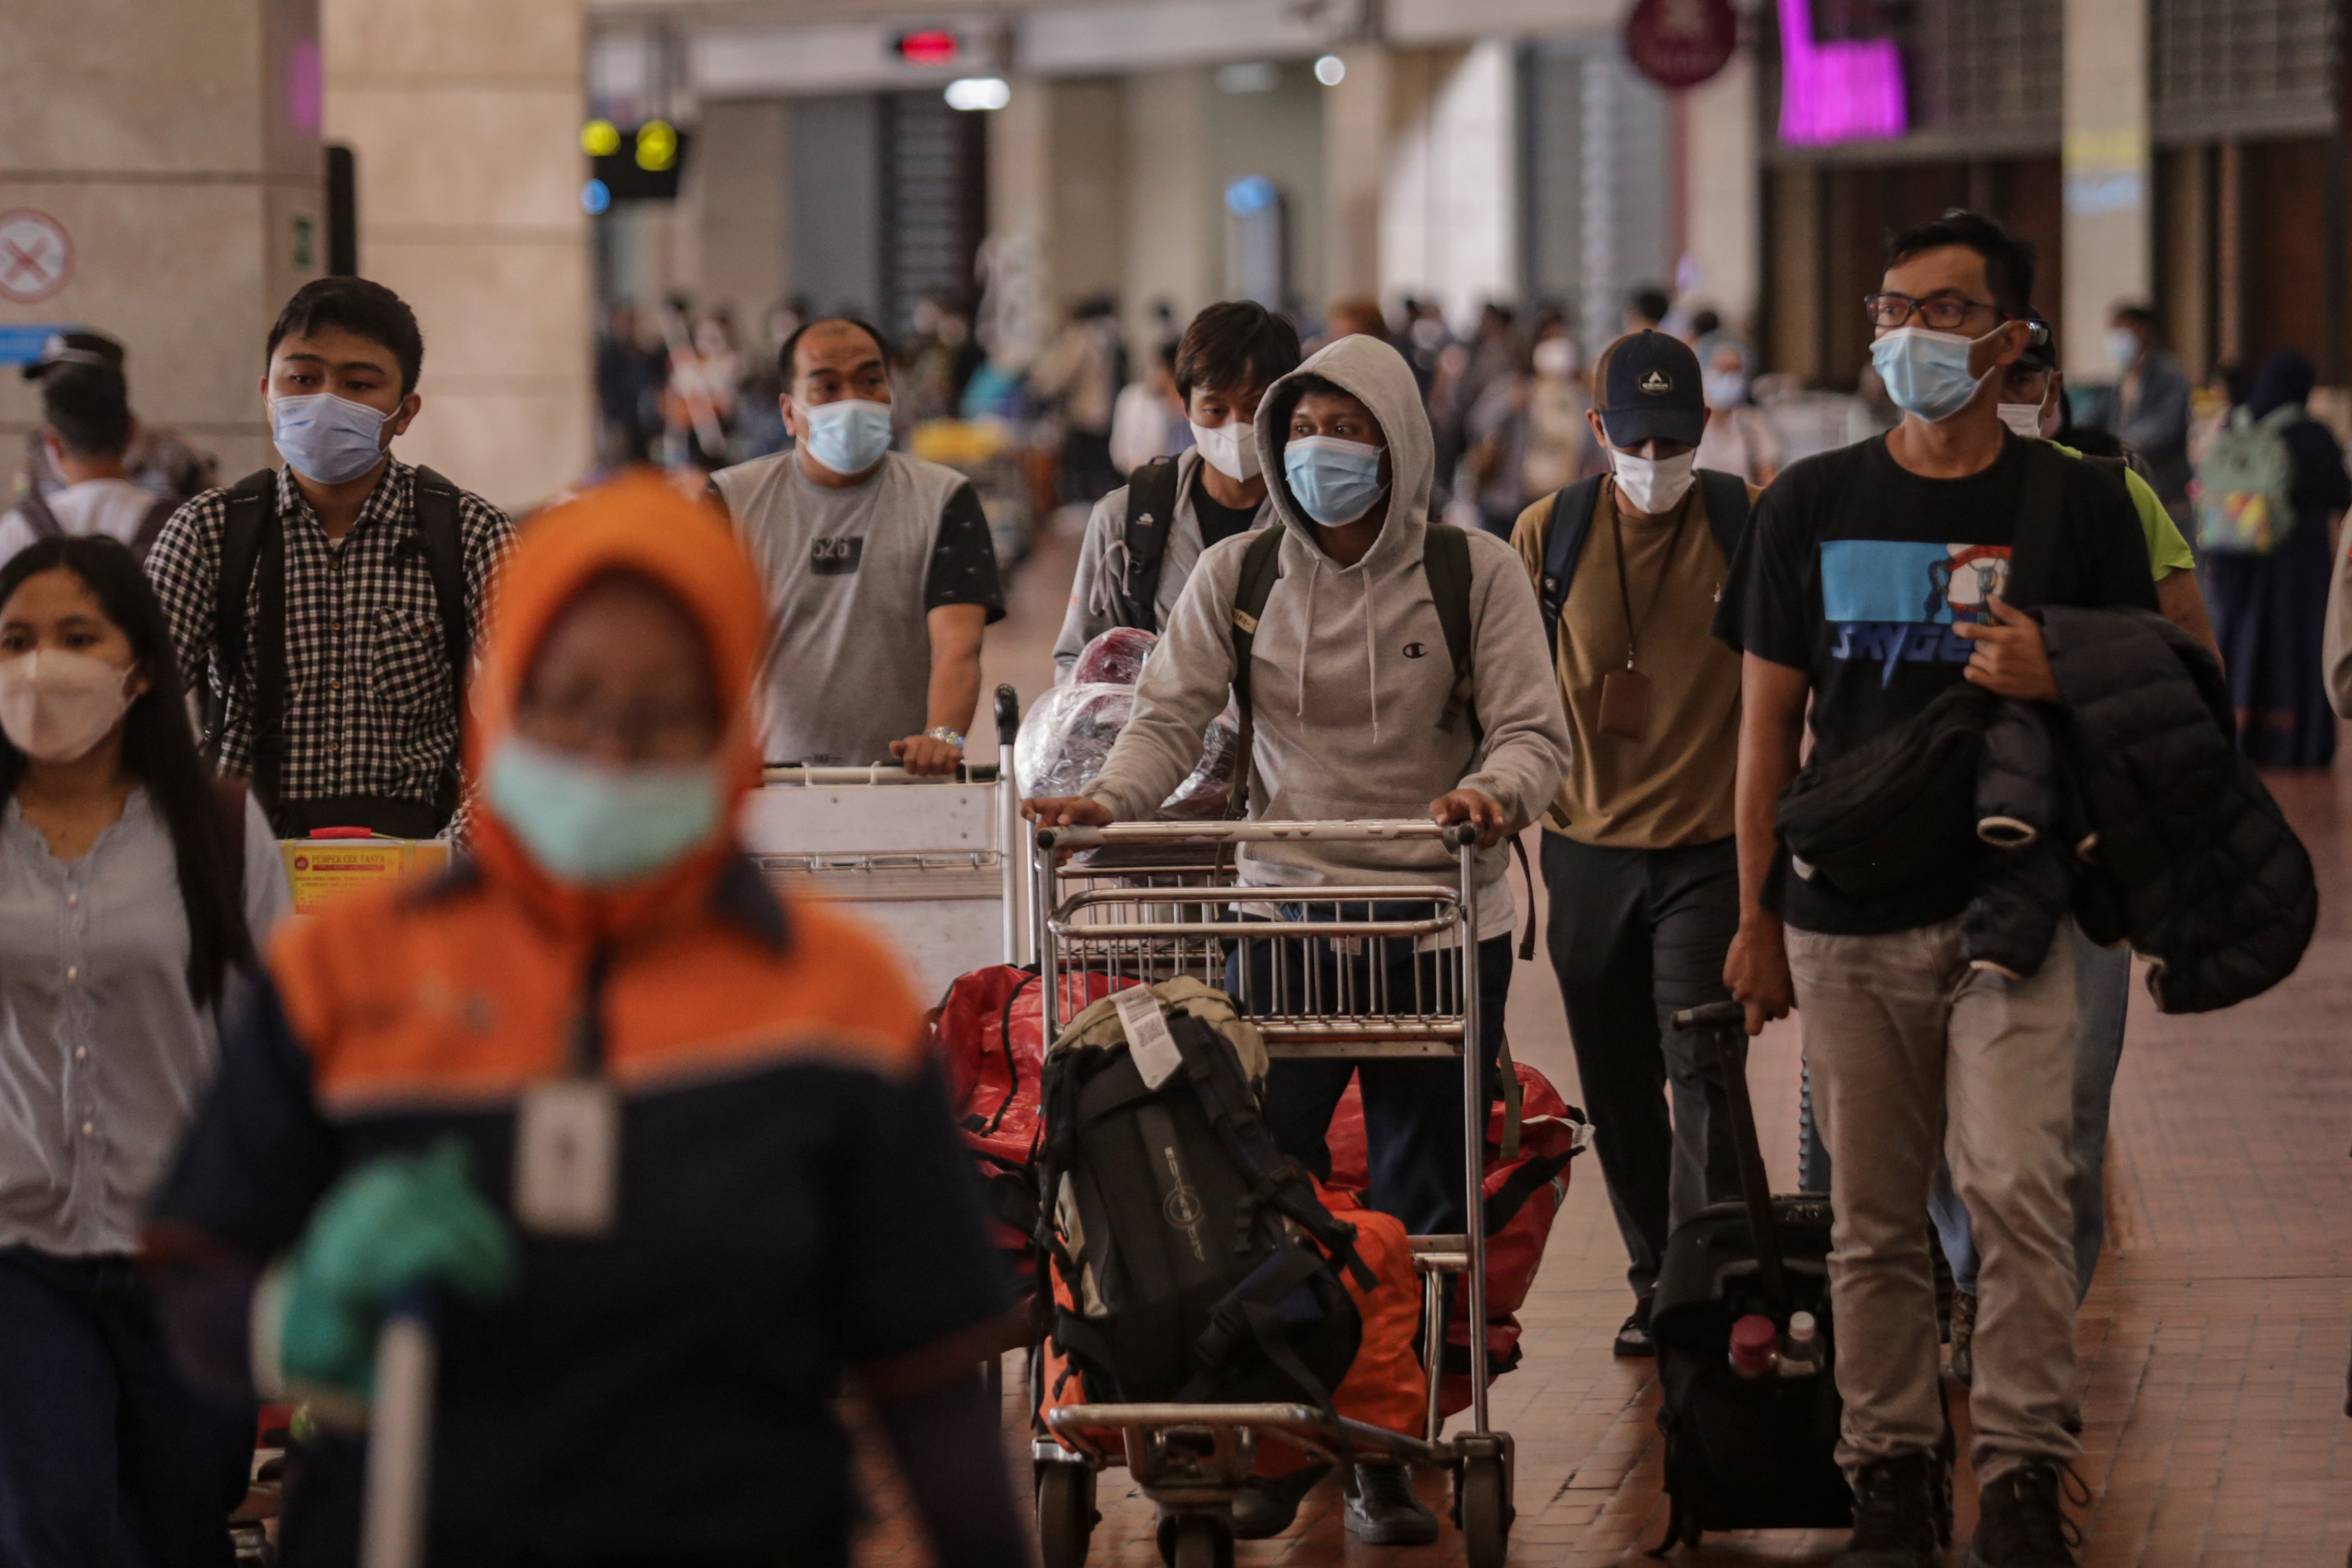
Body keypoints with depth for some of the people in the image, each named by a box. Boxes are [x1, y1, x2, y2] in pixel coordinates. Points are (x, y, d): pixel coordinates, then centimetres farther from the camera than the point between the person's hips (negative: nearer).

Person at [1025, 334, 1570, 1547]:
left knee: (1420, 1206, 3)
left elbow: (1534, 729, -5)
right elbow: (1172, 713, 0)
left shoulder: (1475, 573, 1)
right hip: (1287, 911, 1)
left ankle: (1388, 1458, 11)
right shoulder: (1237, 574, 6)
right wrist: (1108, 798, -20)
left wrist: (1496, 790, -28)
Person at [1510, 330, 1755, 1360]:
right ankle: (1656, 1279, 24)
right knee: (1616, 1088, 10)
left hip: (1710, 848, -3)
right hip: (1590, 847, 3)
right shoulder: (1548, 533, 2)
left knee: (1701, 1070, -12)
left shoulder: (1752, 527, -4)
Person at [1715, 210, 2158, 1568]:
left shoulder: (2077, 507, 3)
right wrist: (1756, 917, 9)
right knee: (1875, 1216, 7)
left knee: (2019, 1186, -16)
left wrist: (2055, 680, -14)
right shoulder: (1813, 507, 8)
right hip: (1850, 918, 2)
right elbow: (1769, 721, 11)